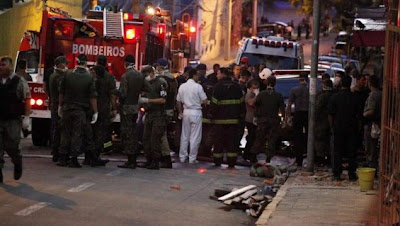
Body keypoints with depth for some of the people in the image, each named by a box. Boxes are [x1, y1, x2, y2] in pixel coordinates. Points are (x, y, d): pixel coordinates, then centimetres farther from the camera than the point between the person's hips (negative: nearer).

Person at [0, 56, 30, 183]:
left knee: (12, 146, 0)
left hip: (13, 121, -3)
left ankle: (18, 163, 31)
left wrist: (26, 118, -11)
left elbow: (27, 100, -5)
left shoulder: (19, 82, -4)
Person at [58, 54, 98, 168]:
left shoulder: (68, 75, -2)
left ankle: (63, 158, 11)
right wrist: (95, 112, -4)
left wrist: (60, 106, 16)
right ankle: (73, 159, -2)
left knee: (66, 133, 10)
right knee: (77, 134, 1)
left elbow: (61, 93, 4)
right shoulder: (89, 77, -8)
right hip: (82, 110, -2)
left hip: (68, 108, 2)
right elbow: (93, 97, -9)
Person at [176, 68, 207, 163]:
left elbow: (178, 102, 9)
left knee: (184, 136, 13)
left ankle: (182, 157, 16)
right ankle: (192, 158, 1)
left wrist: (180, 112, 20)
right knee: (195, 137, 1)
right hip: (196, 112, -5)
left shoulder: (182, 87, 4)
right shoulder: (198, 87, -11)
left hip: (186, 112, 5)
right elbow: (204, 101, -11)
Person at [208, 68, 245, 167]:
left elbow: (214, 102, -11)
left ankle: (218, 161, 10)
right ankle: (232, 162, 1)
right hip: (233, 118, 3)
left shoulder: (219, 86, -8)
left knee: (219, 140, 6)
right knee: (232, 140, 5)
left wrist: (211, 114, -1)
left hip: (220, 118, -3)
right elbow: (241, 102, 10)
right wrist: (241, 114, 17)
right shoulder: (236, 86, 6)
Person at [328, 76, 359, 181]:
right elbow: (357, 112, 7)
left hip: (338, 128, -1)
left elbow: (330, 114, -5)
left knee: (337, 152, 5)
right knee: (351, 152, 7)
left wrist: (332, 127, 6)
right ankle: (352, 174, 8)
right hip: (352, 128, 1)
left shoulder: (335, 97, -8)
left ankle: (336, 174, 4)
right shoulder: (354, 97, -4)